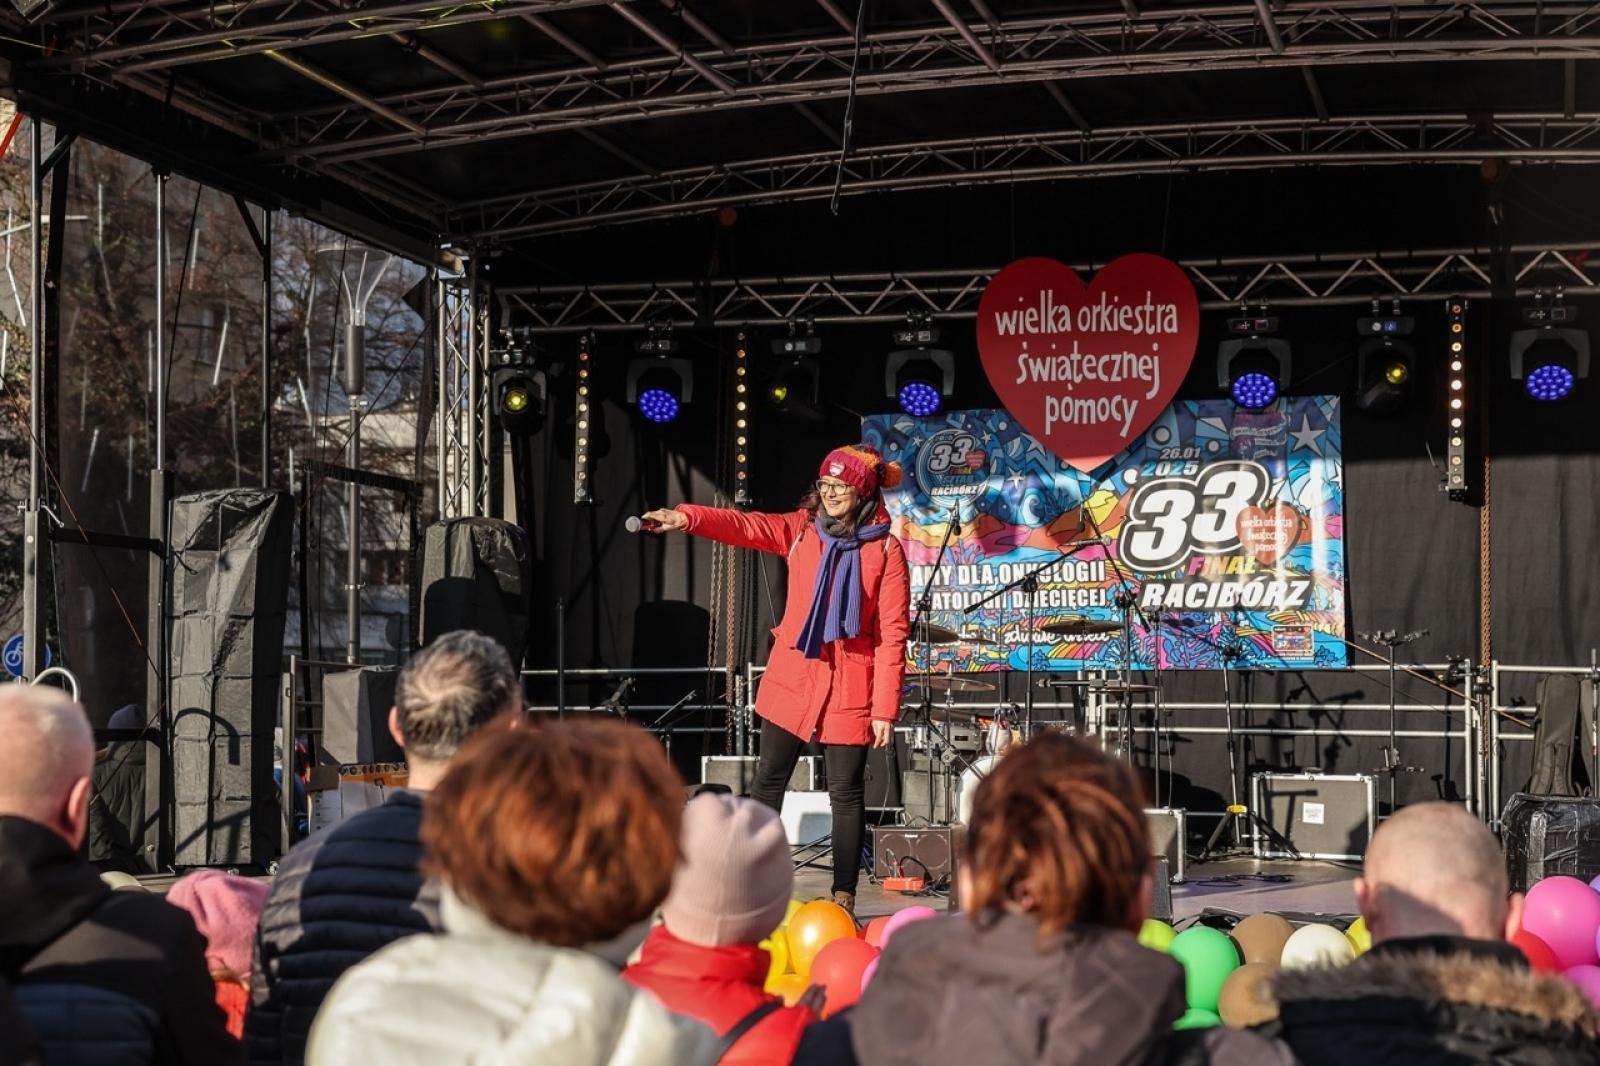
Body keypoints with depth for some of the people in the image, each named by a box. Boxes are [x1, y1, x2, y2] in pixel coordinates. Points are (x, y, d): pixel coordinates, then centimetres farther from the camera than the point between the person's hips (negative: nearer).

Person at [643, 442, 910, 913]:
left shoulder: (886, 550, -7)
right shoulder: (801, 529, 4)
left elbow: (892, 634, -9)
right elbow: (745, 525, -12)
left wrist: (885, 707, -13)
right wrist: (685, 518, -30)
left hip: (848, 688, -4)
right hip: (791, 678, 4)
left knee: (845, 792, 2)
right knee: (768, 781, 9)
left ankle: (843, 899, 11)